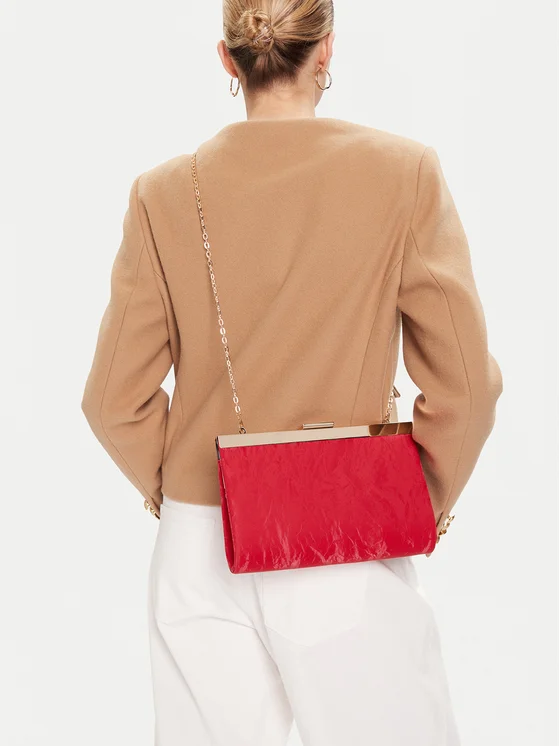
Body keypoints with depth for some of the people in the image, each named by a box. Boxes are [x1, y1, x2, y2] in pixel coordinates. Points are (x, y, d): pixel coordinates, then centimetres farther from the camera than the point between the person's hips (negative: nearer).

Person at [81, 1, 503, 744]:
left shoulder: (164, 193, -5)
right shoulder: (404, 173, -10)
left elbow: (115, 400, -2)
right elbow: (465, 386, -9)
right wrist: (426, 506, 6)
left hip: (199, 552, 2)